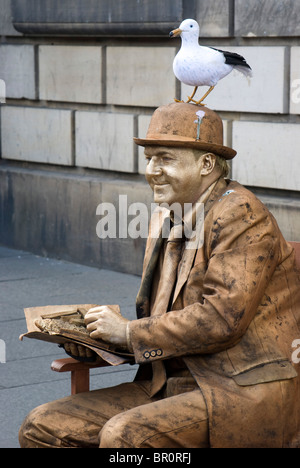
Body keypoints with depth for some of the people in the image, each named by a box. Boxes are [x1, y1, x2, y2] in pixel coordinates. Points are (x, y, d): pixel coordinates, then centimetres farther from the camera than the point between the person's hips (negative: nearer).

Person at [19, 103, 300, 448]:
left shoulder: (241, 215, -12)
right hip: (173, 385, 8)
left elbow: (222, 318, -21)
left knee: (124, 434, -32)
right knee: (42, 428, -5)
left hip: (246, 393, -8)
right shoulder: (167, 218, 16)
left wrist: (129, 332, -14)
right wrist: (108, 333, 1)